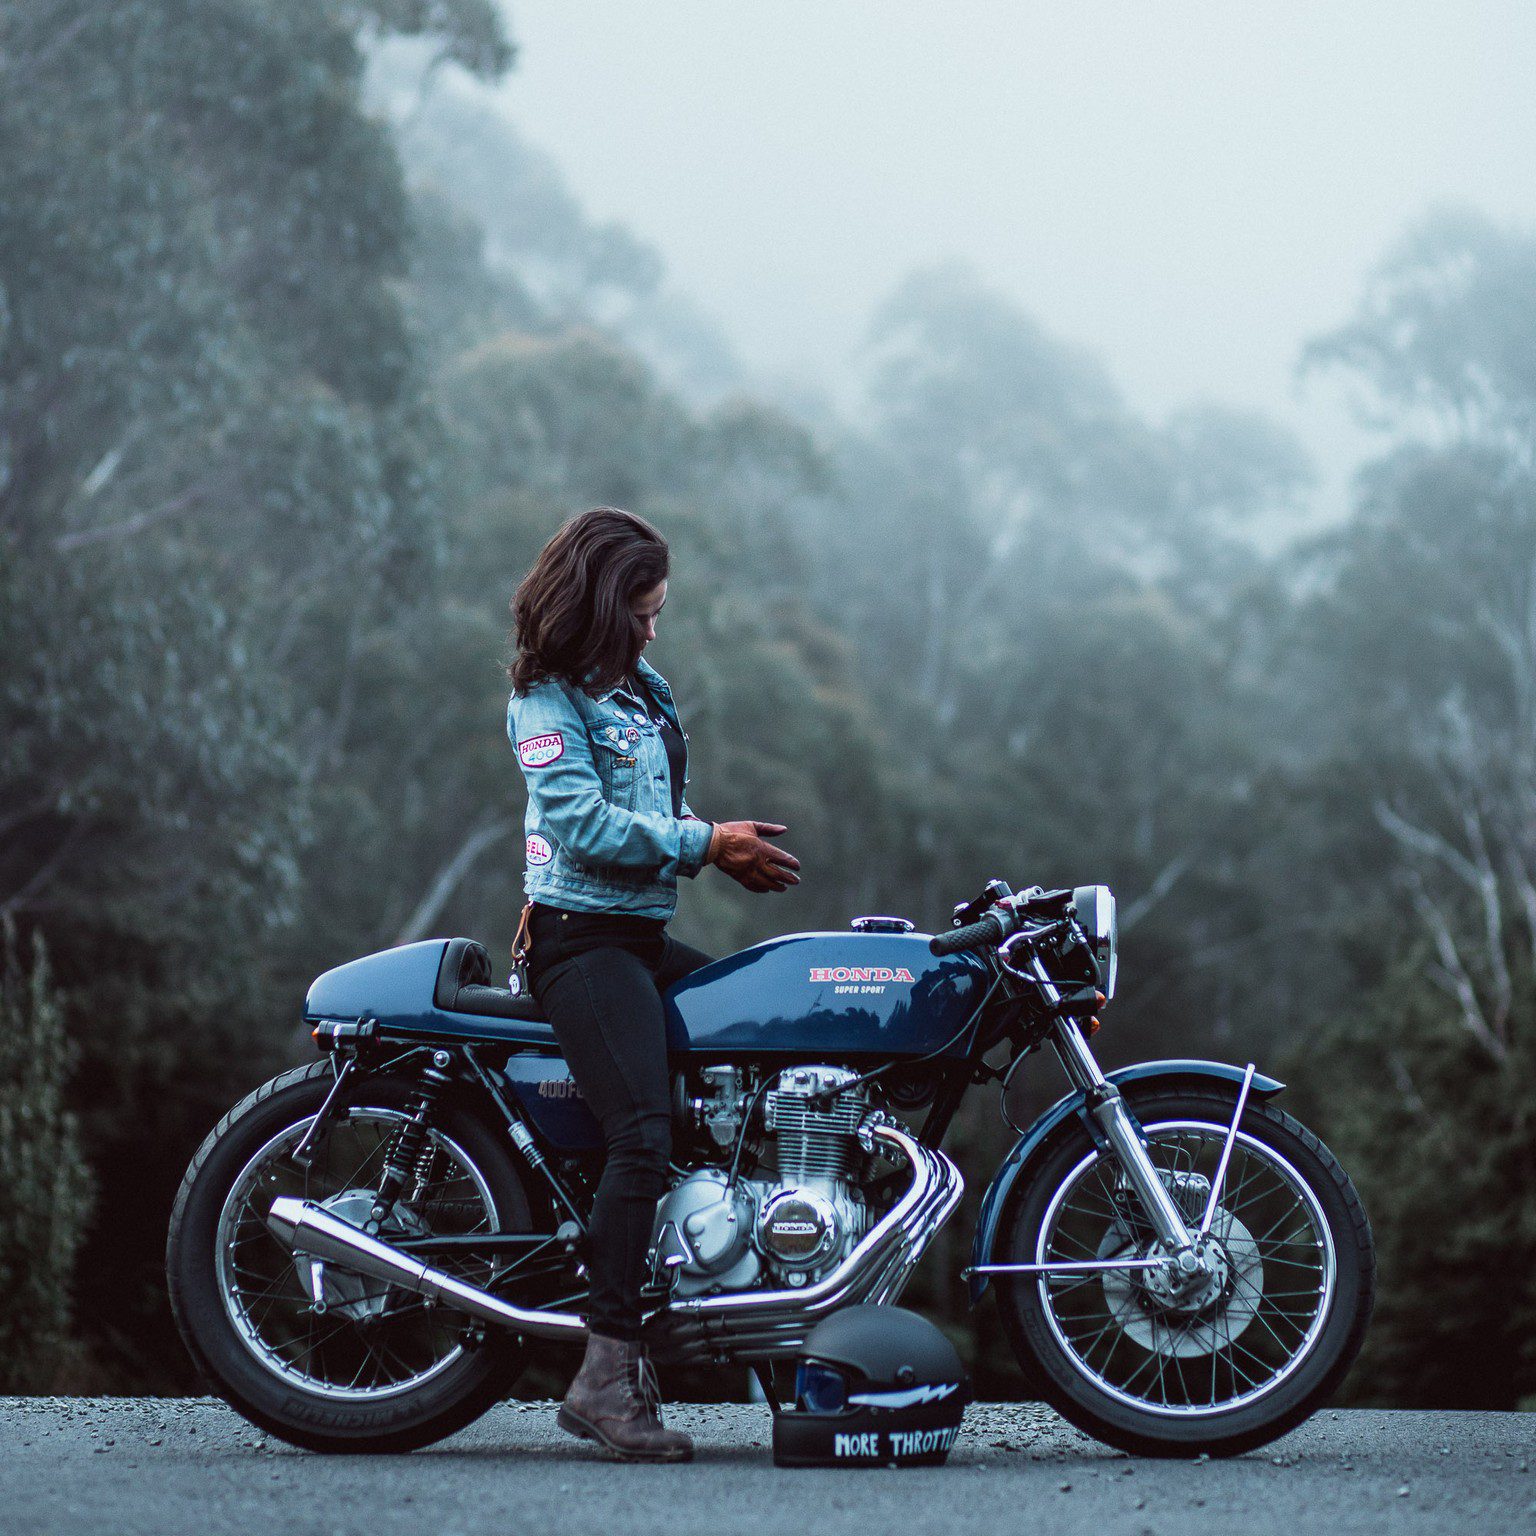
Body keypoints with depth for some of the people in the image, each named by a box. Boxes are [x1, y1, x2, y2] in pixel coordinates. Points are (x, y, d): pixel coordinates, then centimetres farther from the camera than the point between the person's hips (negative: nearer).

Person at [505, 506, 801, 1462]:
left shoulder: (645, 690, 19)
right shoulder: (548, 698, -7)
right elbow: (584, 823, -18)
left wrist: (729, 853, 2)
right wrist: (704, 843, -15)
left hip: (642, 935, 10)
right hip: (581, 936, -10)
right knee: (645, 1133, -22)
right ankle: (608, 1375, -25)